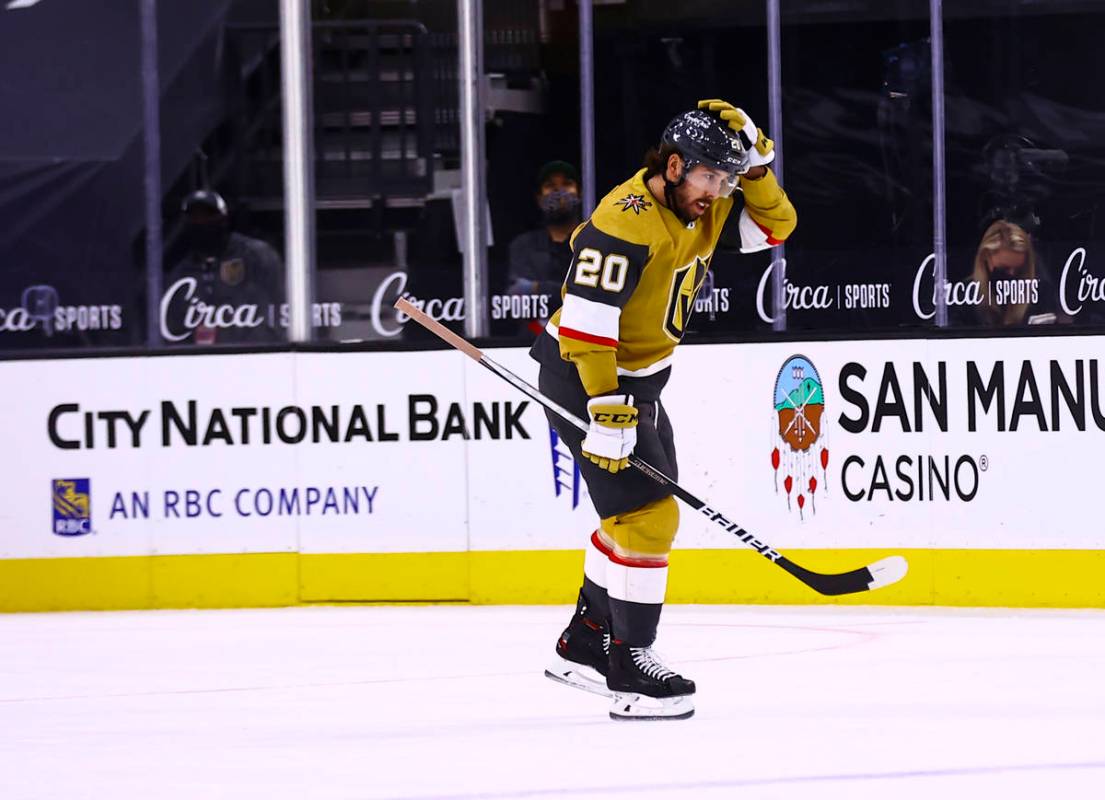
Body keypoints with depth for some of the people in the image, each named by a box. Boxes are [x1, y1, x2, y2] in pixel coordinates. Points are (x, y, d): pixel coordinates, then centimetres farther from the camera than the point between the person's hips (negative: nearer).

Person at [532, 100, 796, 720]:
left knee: (644, 514, 18)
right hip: (581, 375, -10)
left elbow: (774, 224, 4)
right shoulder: (626, 222, -27)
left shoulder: (704, 206, 0)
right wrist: (606, 411, -31)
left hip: (638, 376, 10)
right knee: (647, 513, -13)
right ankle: (629, 669, -7)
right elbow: (586, 320, -29)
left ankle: (583, 646, 30)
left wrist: (754, 163, -13)